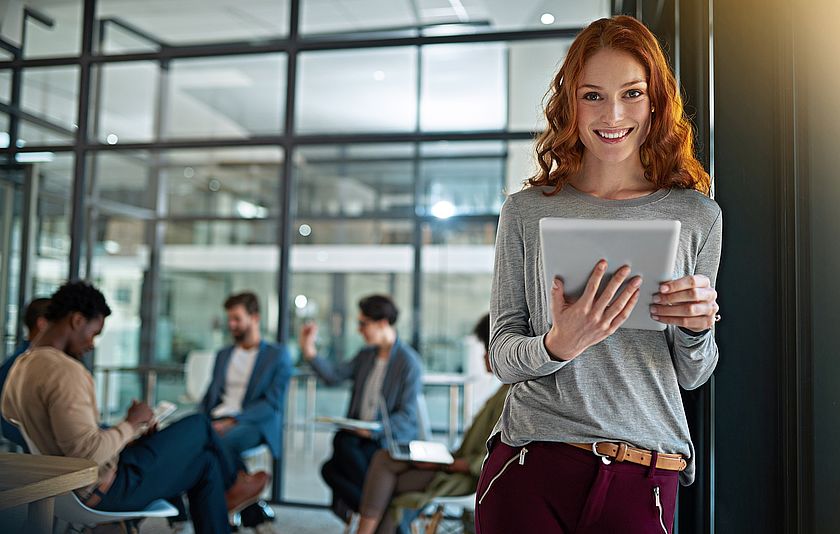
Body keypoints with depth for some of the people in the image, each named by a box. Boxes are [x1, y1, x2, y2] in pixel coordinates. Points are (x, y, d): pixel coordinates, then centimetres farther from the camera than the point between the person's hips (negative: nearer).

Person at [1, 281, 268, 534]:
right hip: (107, 488, -10)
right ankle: (231, 485, 32)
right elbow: (88, 453, -33)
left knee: (206, 462, 15)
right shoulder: (64, 371, -26)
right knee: (198, 425, 5)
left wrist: (126, 432, 10)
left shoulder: (23, 366, 7)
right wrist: (131, 424, -16)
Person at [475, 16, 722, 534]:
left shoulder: (697, 216, 2)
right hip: (530, 470, -1)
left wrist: (698, 327, -14)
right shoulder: (526, 212, -1)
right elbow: (503, 356, -1)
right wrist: (557, 346, -21)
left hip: (642, 480, 1)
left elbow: (692, 376, 8)